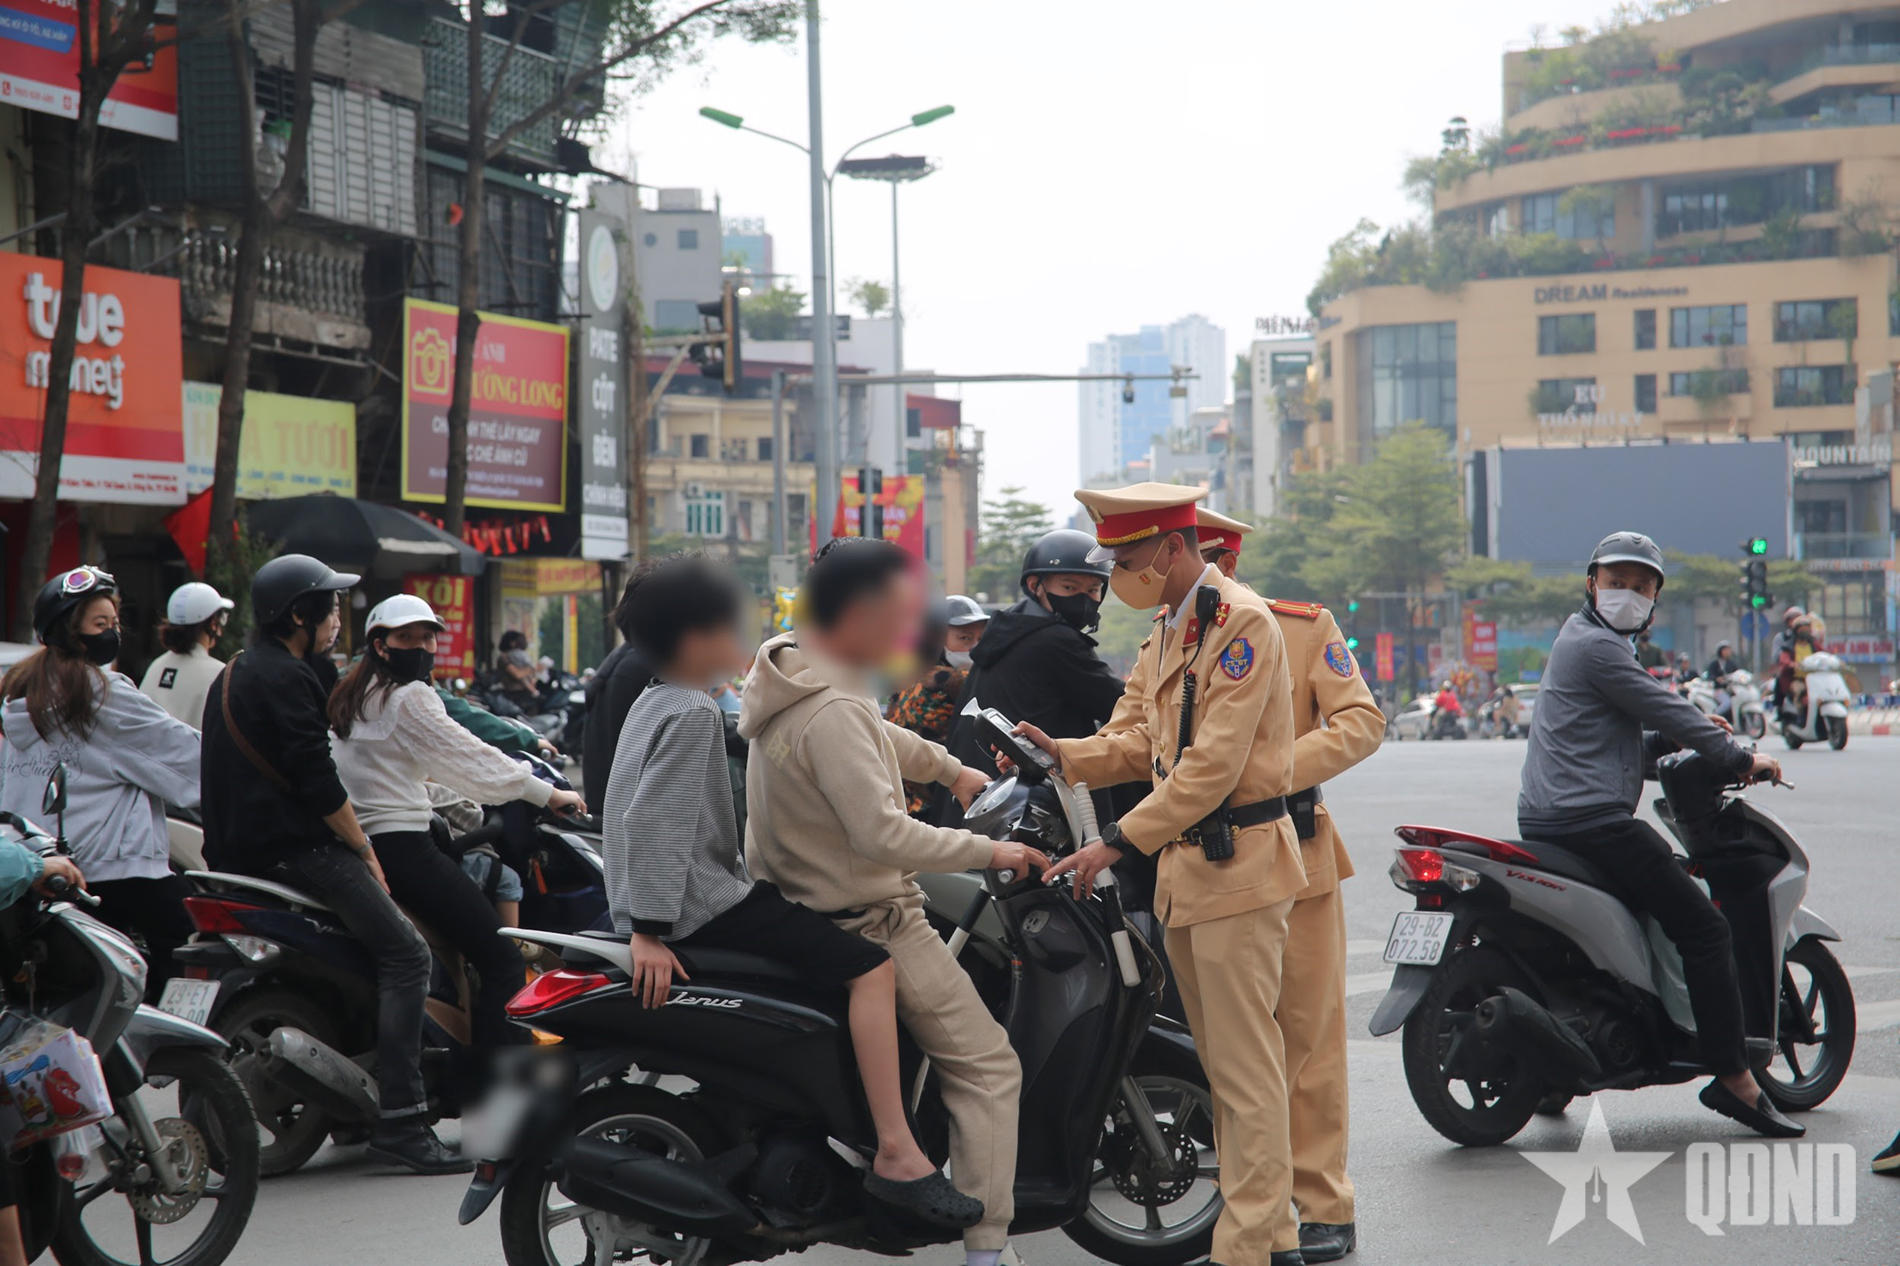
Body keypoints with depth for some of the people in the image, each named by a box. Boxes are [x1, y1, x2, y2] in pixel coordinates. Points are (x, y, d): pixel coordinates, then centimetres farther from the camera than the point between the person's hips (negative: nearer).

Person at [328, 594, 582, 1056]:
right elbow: (470, 758, -10)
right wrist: (546, 793, -2)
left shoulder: (350, 694, 18)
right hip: (399, 845, -11)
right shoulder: (408, 698, -11)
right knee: (502, 962, -12)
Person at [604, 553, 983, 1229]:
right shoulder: (694, 711, -14)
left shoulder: (656, 702, 17)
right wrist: (650, 931, -25)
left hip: (661, 900, 11)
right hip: (700, 901, -11)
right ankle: (896, 1155, -25)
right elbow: (652, 822, -22)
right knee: (870, 966, -18)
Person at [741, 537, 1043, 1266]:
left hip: (794, 896, 10)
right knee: (986, 1067, -6)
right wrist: (990, 852, -25)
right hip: (868, 923, -10)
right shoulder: (832, 713, -28)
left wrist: (951, 769, 29)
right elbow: (882, 831, -34)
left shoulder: (787, 666, 3)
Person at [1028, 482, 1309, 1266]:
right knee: (1224, 1062, 12)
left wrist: (1119, 842, -22)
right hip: (1185, 865, 10)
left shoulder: (1242, 622, -15)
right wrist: (1064, 756, 2)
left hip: (1237, 862, -10)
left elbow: (1215, 764, -21)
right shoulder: (1168, 631, 17)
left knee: (1246, 1065, -7)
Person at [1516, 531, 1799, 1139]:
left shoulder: (1577, 640, 23)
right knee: (1703, 926, -10)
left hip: (1547, 819, 11)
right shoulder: (1597, 646, -10)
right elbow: (1666, 710, -11)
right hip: (1591, 819, -11)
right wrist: (1739, 758, 0)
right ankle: (1733, 1077, -11)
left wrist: (1688, 733, 16)